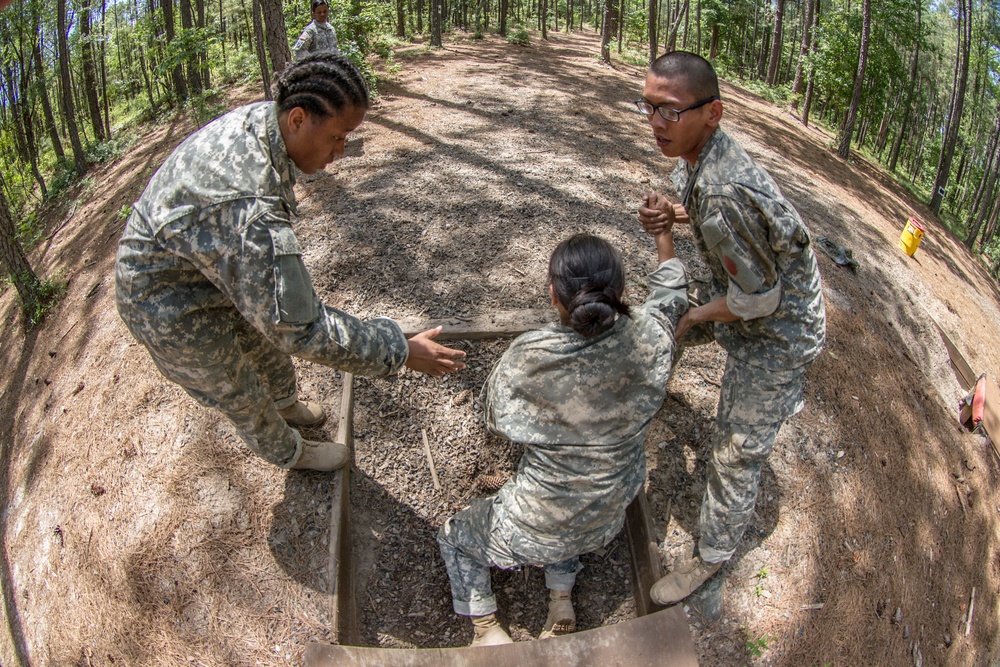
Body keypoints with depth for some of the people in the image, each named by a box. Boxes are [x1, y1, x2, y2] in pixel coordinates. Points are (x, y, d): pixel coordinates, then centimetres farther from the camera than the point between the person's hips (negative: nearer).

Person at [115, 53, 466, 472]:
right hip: (169, 303, -8)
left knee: (263, 338, 27)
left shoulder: (261, 115, -15)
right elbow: (299, 327, -38)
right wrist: (399, 351, -30)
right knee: (240, 394, 15)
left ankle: (285, 405, 57)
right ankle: (287, 452, 43)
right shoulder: (248, 207, -45)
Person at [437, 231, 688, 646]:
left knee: (454, 535, 24)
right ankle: (561, 596, 24)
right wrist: (663, 231, 16)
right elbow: (671, 293, 3)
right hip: (609, 522, 4)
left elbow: (496, 420, -7)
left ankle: (487, 629, 14)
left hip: (535, 533, -3)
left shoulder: (526, 358, -29)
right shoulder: (647, 337, -21)